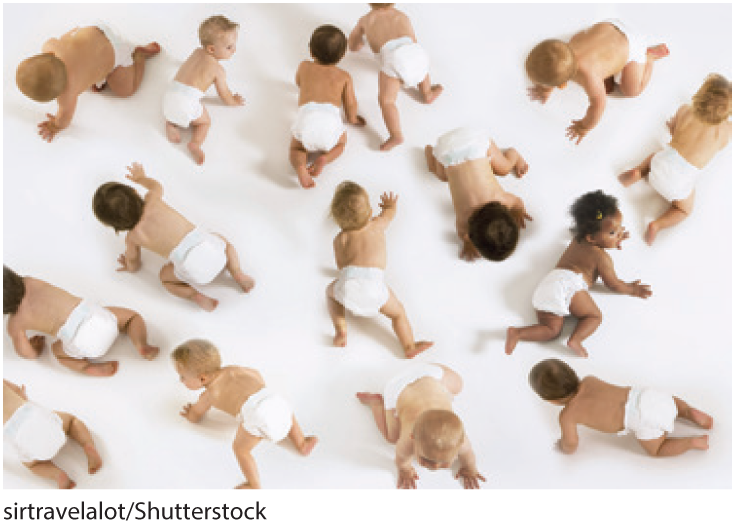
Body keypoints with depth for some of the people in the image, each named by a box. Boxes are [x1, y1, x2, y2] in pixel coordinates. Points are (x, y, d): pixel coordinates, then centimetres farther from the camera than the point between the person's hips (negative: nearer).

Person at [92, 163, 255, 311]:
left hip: (193, 268, -2)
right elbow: (156, 186, 35)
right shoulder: (152, 200, 8)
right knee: (223, 241, 36)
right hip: (207, 244, 2)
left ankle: (196, 296, 5)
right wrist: (141, 178, 54)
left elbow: (134, 265, 26)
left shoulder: (132, 237, 7)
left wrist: (130, 267, 50)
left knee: (165, 276, 28)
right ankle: (238, 274, 13)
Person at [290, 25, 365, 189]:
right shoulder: (344, 76, 22)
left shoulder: (304, 67, 28)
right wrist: (352, 119, 40)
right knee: (340, 143, 30)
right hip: (330, 118, 0)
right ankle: (324, 158, -4)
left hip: (306, 115, 0)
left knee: (296, 148, 22)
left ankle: (300, 165, -15)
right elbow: (350, 104, 19)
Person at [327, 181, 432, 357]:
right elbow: (389, 213, 42)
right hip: (374, 285, 0)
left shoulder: (340, 239, 16)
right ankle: (409, 346, 8)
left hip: (348, 284, 0)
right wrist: (390, 204, 64)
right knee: (398, 312, 20)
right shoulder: (377, 225, 19)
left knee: (331, 291, 31)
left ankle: (340, 328, 16)